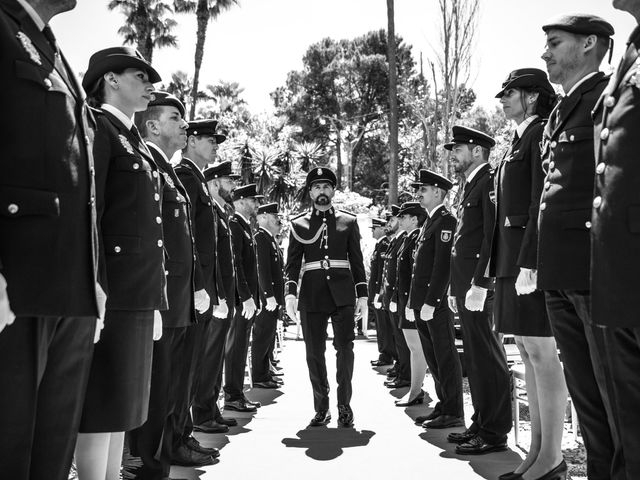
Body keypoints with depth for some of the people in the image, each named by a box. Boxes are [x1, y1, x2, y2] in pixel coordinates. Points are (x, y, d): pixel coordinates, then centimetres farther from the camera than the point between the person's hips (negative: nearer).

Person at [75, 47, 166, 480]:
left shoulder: (135, 142, 21)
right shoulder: (97, 127, -5)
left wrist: (155, 302, 16)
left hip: (139, 297, 8)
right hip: (113, 293, -8)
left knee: (121, 410, 13)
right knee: (102, 410, -2)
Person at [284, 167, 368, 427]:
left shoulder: (348, 221, 9)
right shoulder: (299, 224, 8)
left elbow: (357, 260, 11)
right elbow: (292, 262, 5)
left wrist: (362, 294, 5)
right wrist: (290, 293, -8)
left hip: (342, 292, 0)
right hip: (312, 294, 0)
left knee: (345, 346, -5)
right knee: (314, 352, 3)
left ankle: (344, 404, 7)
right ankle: (321, 408, 14)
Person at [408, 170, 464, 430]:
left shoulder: (446, 221, -10)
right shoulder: (429, 222, 19)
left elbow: (443, 265, -18)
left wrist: (431, 302, -21)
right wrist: (412, 302, 17)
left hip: (437, 302, -9)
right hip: (422, 304, 9)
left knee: (445, 357, -2)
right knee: (433, 358, 13)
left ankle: (454, 413, 6)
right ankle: (443, 406, 23)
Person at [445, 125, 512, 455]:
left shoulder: (489, 181, -8)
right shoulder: (469, 187, 21)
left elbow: (492, 236, -18)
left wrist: (479, 283, -22)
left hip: (479, 283, -10)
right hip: (465, 283, 10)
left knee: (486, 355, -4)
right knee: (474, 355, 13)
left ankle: (495, 432, 4)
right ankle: (481, 424, 22)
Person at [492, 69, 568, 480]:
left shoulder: (542, 132, -5)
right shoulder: (520, 140, 22)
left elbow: (541, 200, -15)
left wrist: (529, 263, -21)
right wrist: (507, 264, 16)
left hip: (534, 256, -9)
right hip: (513, 257, 9)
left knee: (543, 352, -6)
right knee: (530, 353, 10)